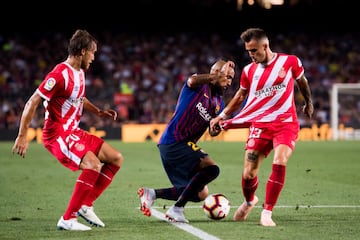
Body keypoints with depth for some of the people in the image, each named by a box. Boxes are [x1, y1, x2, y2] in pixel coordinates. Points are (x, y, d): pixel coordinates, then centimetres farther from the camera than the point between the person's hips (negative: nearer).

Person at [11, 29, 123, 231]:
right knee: (93, 165, -28)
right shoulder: (60, 74, -19)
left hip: (74, 132, 10)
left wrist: (98, 111, 18)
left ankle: (86, 205, 8)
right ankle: (67, 219, -21)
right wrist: (22, 136, -21)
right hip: (57, 135, -10)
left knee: (116, 159, 5)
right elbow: (32, 102, -20)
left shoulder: (80, 73, 11)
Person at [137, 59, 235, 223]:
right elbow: (193, 80, -32)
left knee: (200, 194, 11)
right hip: (174, 141, -9)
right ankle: (177, 210, -20)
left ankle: (151, 194, 16)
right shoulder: (199, 86, -6)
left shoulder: (219, 103, 16)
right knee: (211, 168, -25)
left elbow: (212, 132, 9)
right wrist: (216, 77, -41)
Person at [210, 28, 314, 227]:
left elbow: (302, 81, 16)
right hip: (260, 125, 2)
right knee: (248, 173, -4)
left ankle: (267, 213, -16)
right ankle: (249, 201, 31)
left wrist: (308, 103, 30)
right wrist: (222, 116, 13)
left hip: (286, 124, -2)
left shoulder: (290, 62, -4)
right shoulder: (248, 71, 3)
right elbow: (241, 94, 19)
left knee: (279, 162, -27)